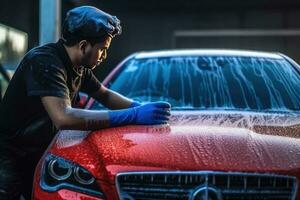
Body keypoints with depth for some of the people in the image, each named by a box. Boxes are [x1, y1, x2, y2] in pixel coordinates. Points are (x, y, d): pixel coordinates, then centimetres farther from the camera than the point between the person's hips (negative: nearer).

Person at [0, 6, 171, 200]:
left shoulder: (79, 67, 1)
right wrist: (132, 116, -38)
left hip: (39, 155, 8)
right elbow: (63, 117, -39)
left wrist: (140, 107, -3)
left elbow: (105, 95, 17)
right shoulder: (45, 62, -26)